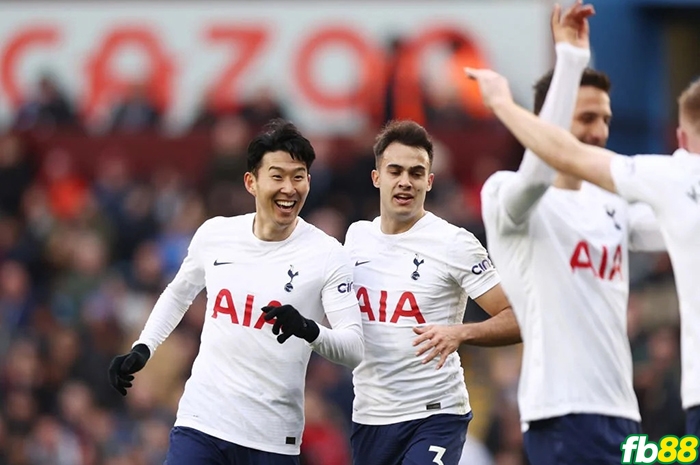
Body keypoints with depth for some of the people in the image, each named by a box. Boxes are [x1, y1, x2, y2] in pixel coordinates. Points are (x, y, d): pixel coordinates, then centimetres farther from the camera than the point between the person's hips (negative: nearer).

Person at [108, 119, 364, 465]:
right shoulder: (213, 235, 3)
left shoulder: (326, 254, -7)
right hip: (200, 423, 2)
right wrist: (142, 349, 13)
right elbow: (178, 294, 23)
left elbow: (354, 349, -11)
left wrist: (310, 330, -30)